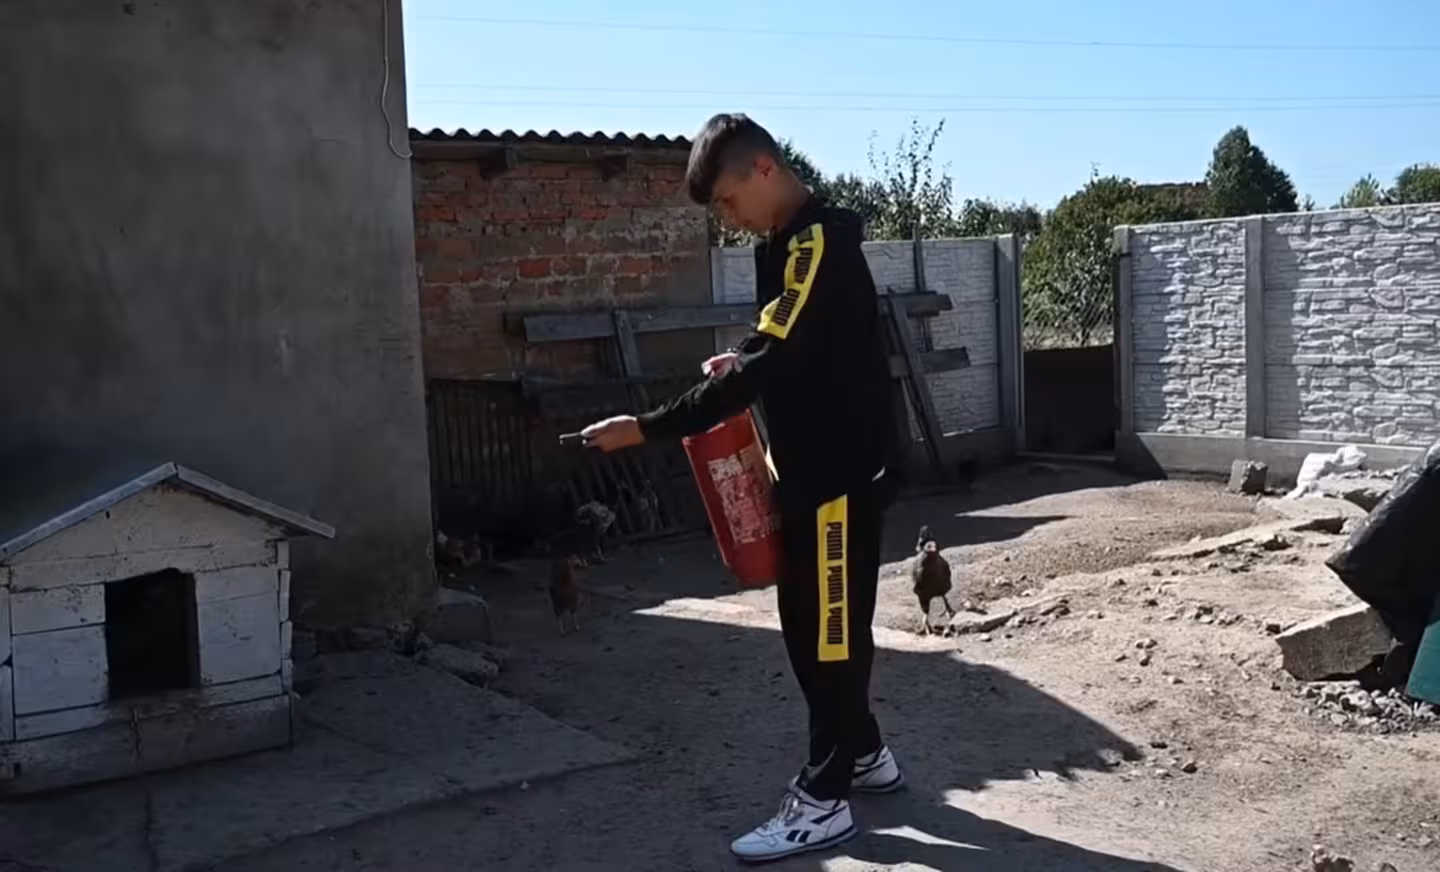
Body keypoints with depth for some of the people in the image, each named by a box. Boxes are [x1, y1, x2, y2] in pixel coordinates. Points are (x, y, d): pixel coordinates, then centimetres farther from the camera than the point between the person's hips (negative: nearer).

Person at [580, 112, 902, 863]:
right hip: (809, 464, 10)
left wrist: (647, 429, -26)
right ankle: (863, 754, 31)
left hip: (841, 469, -10)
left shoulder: (820, 244, -20)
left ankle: (823, 800, 9)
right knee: (806, 623, 16)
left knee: (829, 628, -2)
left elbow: (760, 365, -26)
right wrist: (746, 363, 1)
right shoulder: (791, 244, 12)